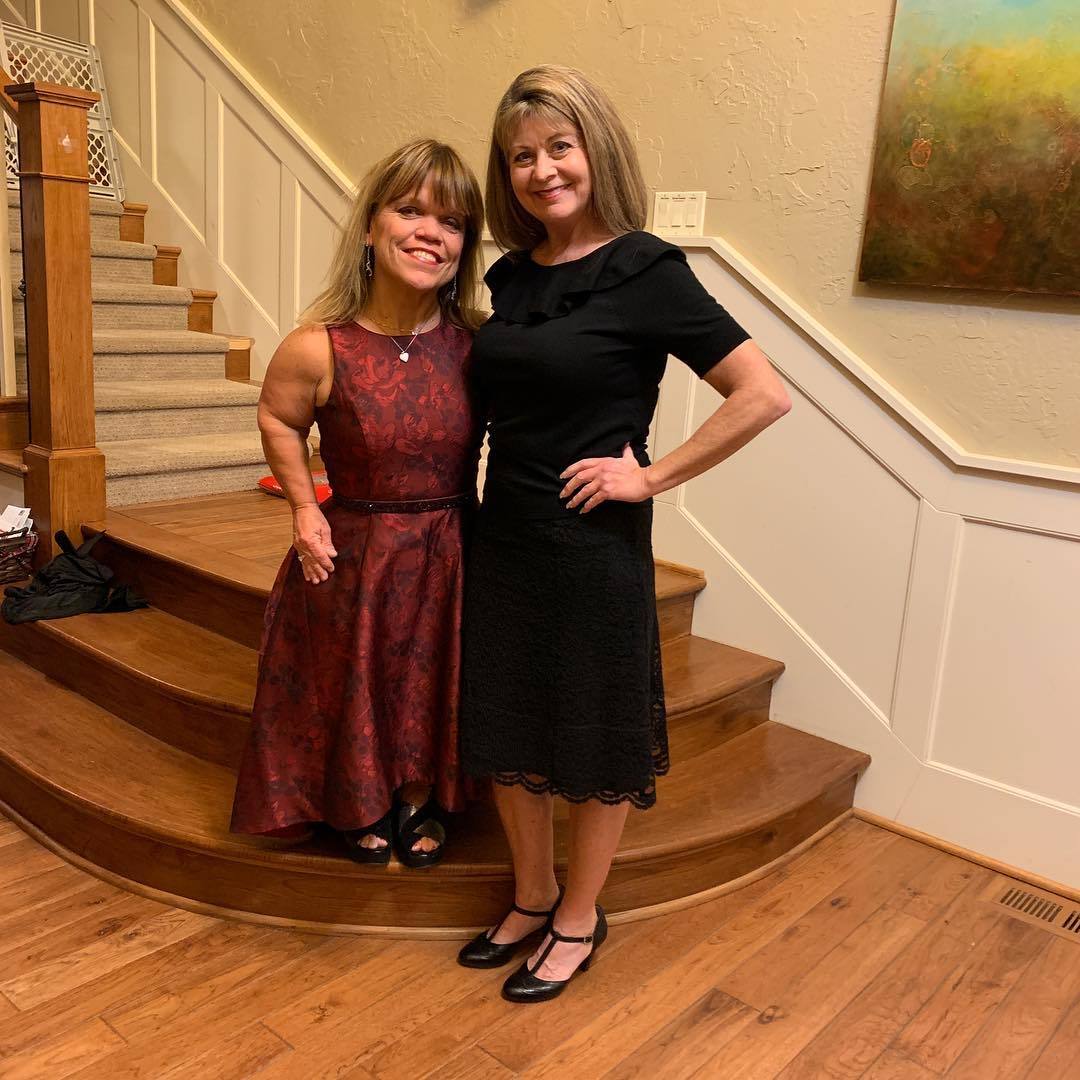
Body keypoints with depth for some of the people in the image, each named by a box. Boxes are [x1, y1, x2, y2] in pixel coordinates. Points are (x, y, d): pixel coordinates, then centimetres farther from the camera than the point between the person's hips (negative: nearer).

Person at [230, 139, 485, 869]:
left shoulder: (477, 342, -12)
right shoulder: (318, 349, -16)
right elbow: (279, 422, 3)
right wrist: (305, 510, -3)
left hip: (450, 551, 1)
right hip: (353, 549, -1)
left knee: (433, 683, 17)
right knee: (355, 681, 16)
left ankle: (420, 801, 43)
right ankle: (360, 808, 43)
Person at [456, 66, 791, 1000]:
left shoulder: (645, 271, -13)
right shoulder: (510, 275, 6)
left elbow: (765, 395, -17)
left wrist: (649, 476, -15)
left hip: (594, 546, -6)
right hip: (504, 537, 7)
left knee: (596, 742, 11)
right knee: (507, 731, 16)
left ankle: (579, 920, 32)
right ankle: (533, 898, 38)